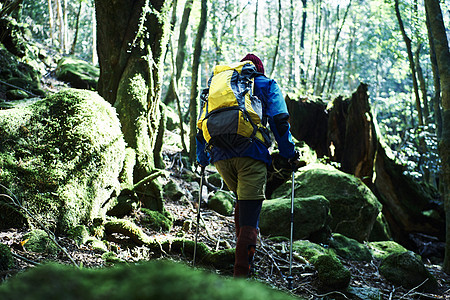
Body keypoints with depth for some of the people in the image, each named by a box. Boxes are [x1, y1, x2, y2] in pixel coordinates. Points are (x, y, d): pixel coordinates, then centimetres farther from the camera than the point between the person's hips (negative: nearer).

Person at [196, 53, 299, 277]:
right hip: (250, 153, -4)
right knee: (249, 216, -5)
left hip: (220, 155, 4)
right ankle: (241, 274, -12)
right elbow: (278, 119, 2)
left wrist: (202, 158, 31)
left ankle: (243, 250, 20)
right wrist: (288, 153, 8)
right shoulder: (266, 84, 18)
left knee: (242, 200, 28)